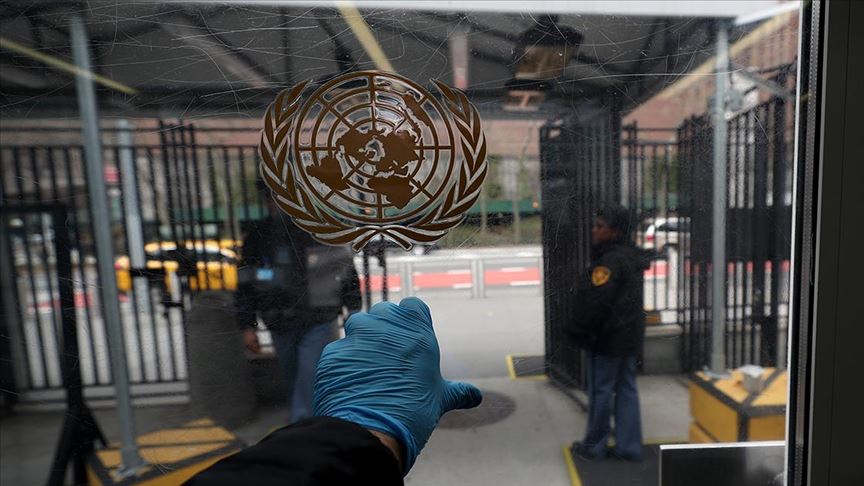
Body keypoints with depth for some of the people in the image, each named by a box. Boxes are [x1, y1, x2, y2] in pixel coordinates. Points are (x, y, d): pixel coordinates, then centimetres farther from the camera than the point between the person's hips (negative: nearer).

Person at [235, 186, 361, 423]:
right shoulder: (256, 238, 1)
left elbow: (347, 270, 0)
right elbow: (245, 285, 7)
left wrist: (354, 312, 1)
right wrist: (247, 327, 3)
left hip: (318, 324, -3)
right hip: (280, 327, 4)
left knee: (309, 384, -5)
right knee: (294, 380, 20)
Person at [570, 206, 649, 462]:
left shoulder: (609, 261, -22)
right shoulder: (633, 256, 9)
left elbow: (596, 302, -25)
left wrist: (579, 330, -13)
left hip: (607, 337, -9)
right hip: (629, 335, 9)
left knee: (601, 391, 5)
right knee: (627, 390, 15)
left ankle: (594, 446, 20)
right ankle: (629, 446, 26)